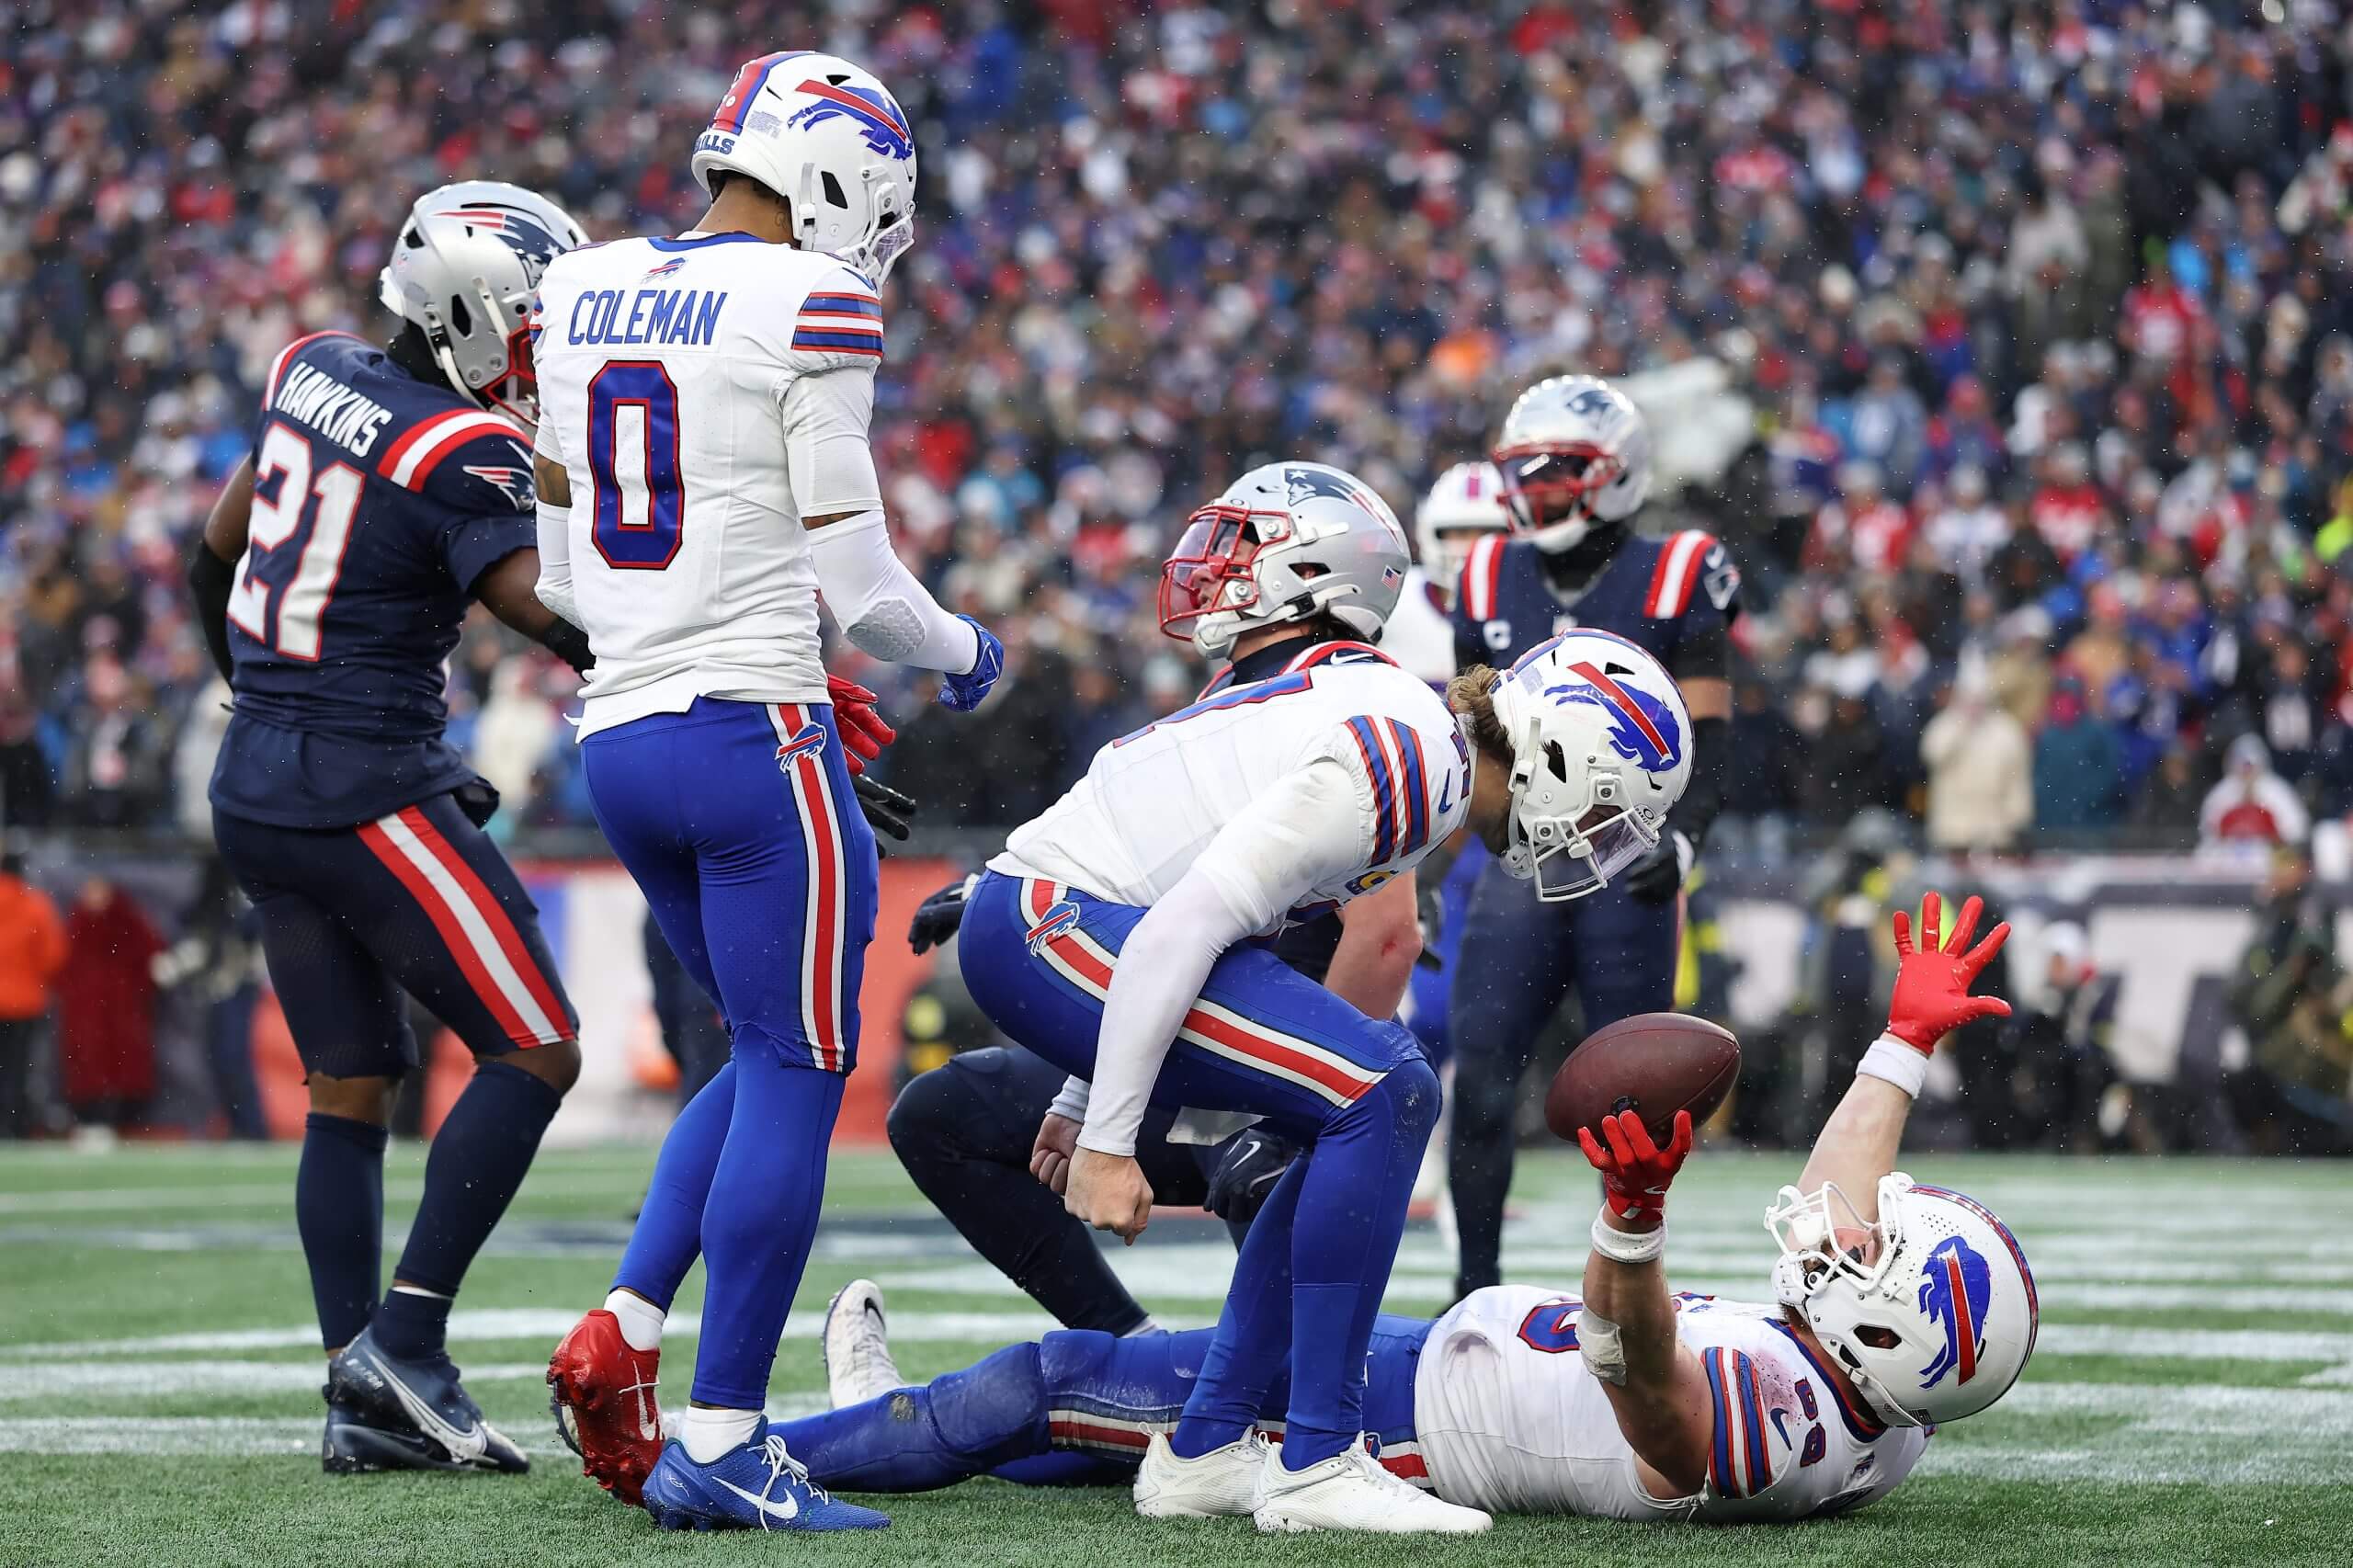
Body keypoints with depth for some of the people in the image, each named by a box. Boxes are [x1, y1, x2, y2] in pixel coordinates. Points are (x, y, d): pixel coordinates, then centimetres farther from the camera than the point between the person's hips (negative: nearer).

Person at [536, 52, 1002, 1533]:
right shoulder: (811, 311, -10)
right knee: (795, 1077, 1)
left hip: (620, 735, 8)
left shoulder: (583, 293, 12)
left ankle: (623, 1330, 7)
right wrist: (966, 652, 11)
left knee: (767, 1054, 20)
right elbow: (856, 580, -10)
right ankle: (724, 1445, 1)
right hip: (752, 739, -7)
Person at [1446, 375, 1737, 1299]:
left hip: (1627, 873, -3)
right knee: (1477, 1084, -7)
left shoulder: (1673, 583, -2)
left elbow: (1708, 738, -4)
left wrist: (1683, 837, -18)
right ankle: (1477, 1285, 2)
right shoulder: (1492, 582, 10)